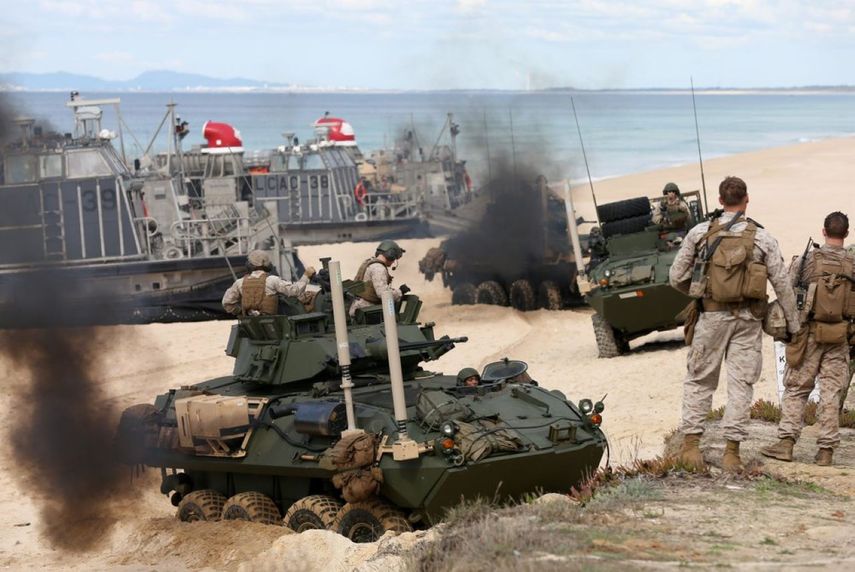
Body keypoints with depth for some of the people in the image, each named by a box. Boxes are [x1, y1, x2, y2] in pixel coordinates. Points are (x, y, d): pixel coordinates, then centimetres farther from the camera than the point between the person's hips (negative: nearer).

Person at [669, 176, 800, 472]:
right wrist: (794, 325, 9)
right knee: (741, 384, 5)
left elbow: (677, 277, 4)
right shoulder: (763, 238, 0)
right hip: (748, 320, 0)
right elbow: (782, 285, 1)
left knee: (700, 380, 10)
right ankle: (732, 451, 3)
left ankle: (690, 443, 1)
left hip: (711, 316, 0)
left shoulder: (700, 233, 0)